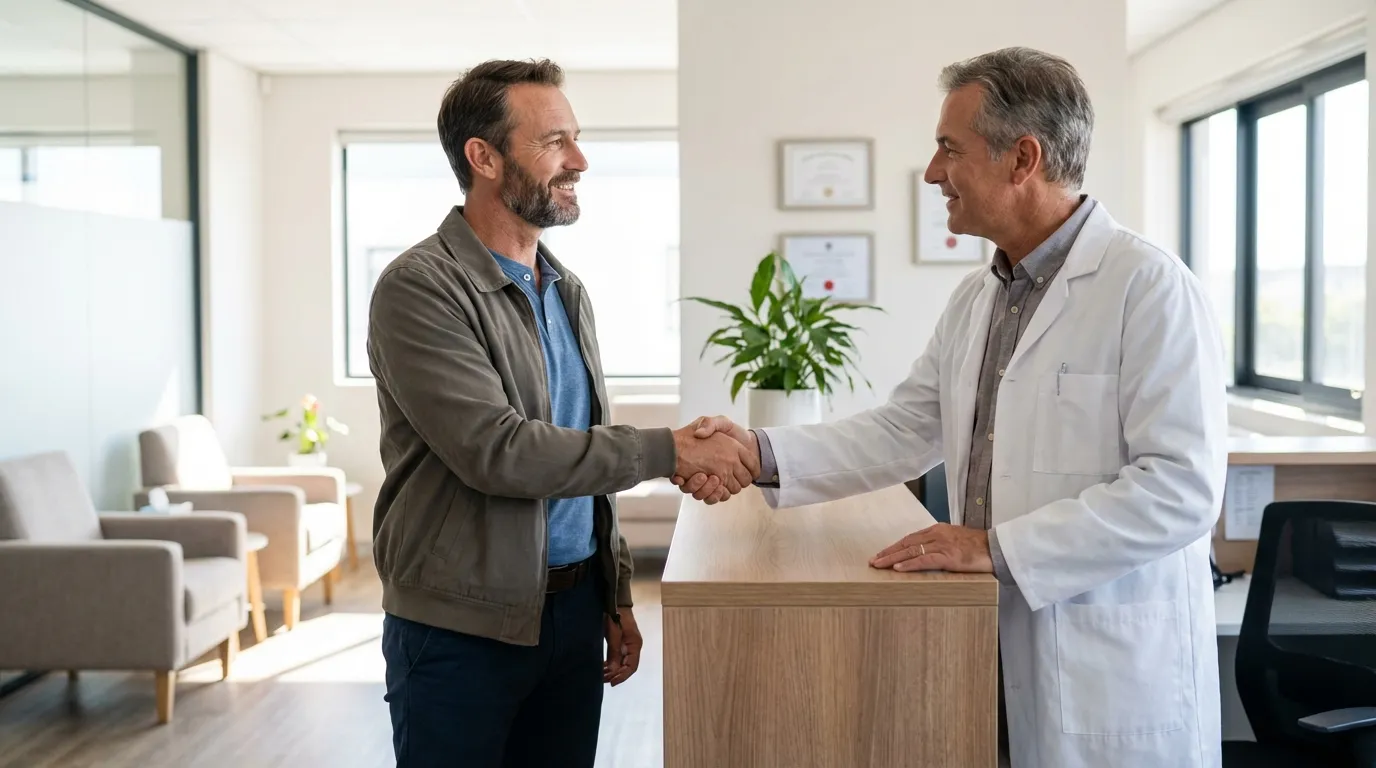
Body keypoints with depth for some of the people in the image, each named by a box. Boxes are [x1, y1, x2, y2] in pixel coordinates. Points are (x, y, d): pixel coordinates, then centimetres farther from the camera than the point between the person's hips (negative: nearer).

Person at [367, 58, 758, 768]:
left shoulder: (567, 291, 12)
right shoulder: (419, 288, -13)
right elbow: (494, 450, -23)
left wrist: (615, 599, 15)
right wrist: (667, 450, -20)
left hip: (573, 611, 7)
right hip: (461, 629, -6)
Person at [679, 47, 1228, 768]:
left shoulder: (1149, 287, -15)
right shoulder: (974, 299, 11)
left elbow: (1182, 487, -21)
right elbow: (902, 431, 10)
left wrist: (997, 546, -21)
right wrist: (762, 452, -3)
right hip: (994, 660, 7)